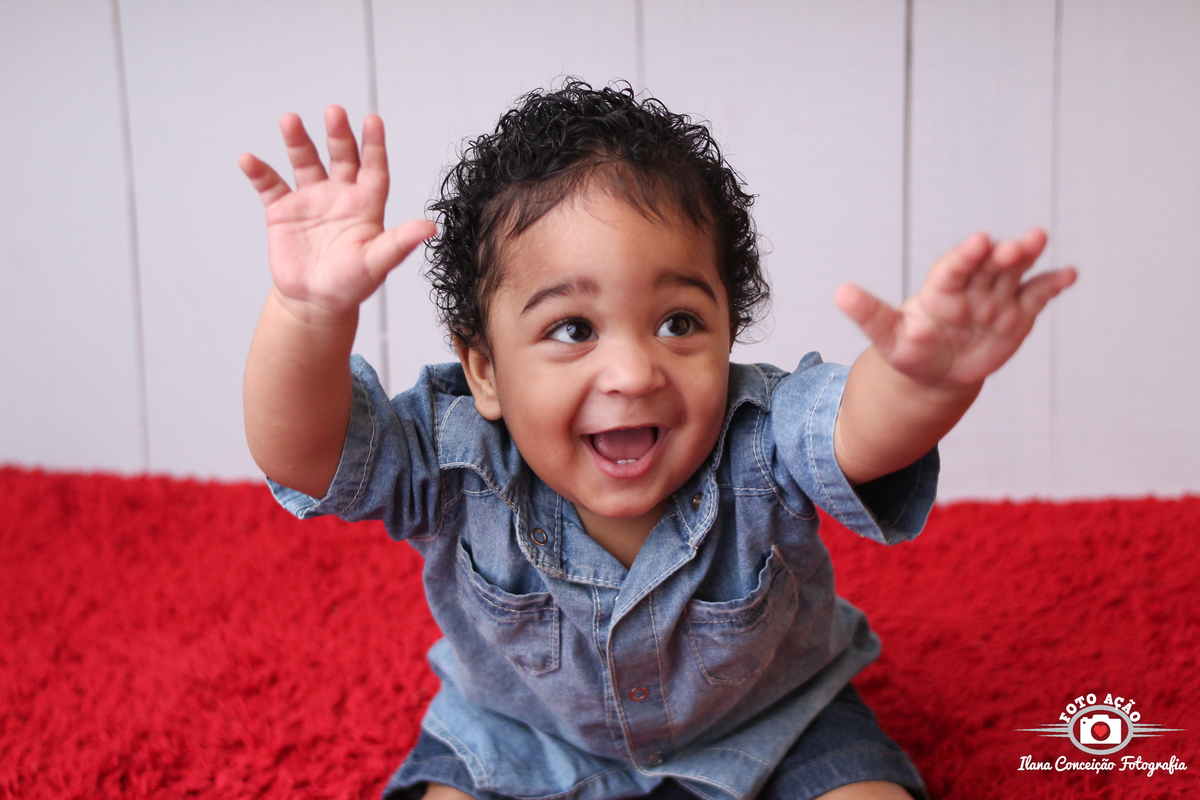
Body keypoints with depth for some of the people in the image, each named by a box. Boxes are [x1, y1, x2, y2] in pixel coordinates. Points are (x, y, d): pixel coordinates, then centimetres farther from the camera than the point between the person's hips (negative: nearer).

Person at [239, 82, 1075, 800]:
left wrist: (929, 377, -71)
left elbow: (868, 424, -46)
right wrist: (310, 316, -55)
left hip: (767, 725, 0)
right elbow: (300, 451, -34)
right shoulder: (454, 467, -26)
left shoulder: (760, 446, -29)